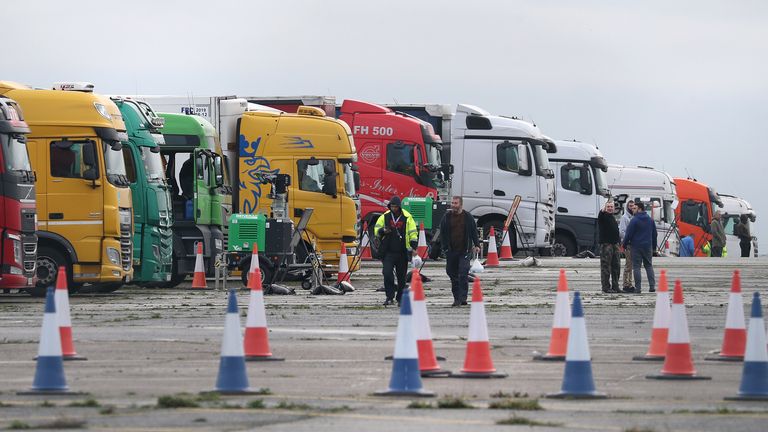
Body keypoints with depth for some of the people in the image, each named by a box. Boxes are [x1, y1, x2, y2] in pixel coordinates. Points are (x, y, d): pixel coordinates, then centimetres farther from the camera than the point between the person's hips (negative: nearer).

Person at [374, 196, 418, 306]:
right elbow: (376, 230, 12)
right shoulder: (385, 216, 5)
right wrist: (383, 231, -12)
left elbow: (413, 233, 2)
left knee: (402, 276, 7)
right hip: (388, 252, 0)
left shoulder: (407, 217, 0)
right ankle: (390, 297, -9)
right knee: (387, 274, -14)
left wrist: (413, 247, -8)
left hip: (402, 252, 0)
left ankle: (400, 298, 19)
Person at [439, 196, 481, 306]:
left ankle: (462, 298, -11)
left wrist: (477, 245, -1)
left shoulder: (468, 217, 4)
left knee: (463, 275, -11)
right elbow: (442, 234, 8)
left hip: (464, 251, -3)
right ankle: (456, 298, 18)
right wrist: (444, 247, -2)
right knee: (452, 273, 7)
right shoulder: (447, 217, 6)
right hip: (451, 251, 3)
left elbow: (474, 232, 9)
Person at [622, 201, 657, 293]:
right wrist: (654, 247, 22)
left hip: (636, 247, -5)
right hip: (648, 247, 5)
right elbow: (654, 234, 15)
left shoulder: (634, 220, -11)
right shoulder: (650, 220, 9)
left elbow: (628, 234, -11)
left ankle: (638, 288, -5)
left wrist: (624, 244, 2)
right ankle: (652, 286, 4)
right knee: (649, 266, 13)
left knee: (636, 267, -1)